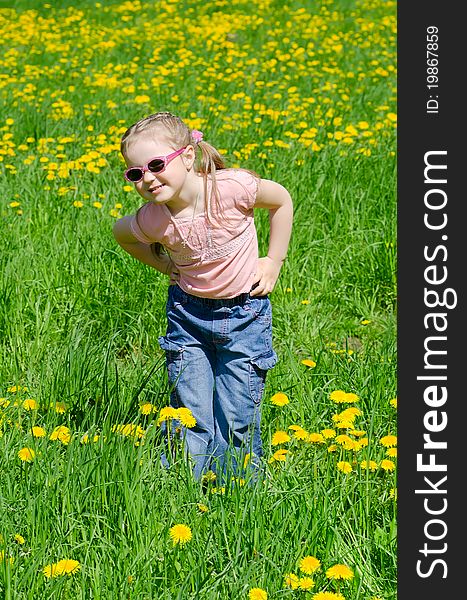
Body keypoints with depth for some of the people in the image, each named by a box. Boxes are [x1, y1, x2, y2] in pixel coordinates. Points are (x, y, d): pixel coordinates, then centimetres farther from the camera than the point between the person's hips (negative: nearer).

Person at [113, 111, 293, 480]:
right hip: (189, 314, 2)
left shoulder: (231, 187, -23)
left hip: (244, 315, -1)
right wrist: (165, 265, 3)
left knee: (238, 420, 2)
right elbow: (120, 232, 9)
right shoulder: (152, 221, -16)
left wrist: (274, 262, -3)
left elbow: (282, 200, -4)